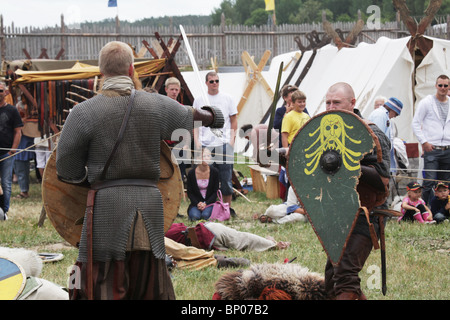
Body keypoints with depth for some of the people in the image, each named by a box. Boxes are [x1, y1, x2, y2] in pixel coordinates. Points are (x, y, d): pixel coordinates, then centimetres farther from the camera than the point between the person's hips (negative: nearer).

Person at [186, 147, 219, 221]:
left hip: (209, 202, 0)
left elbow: (215, 192, 0)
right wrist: (197, 203, -14)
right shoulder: (191, 173, -5)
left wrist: (206, 203, -13)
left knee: (205, 215, -28)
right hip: (196, 203, 0)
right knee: (195, 216, -28)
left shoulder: (214, 172, -4)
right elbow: (189, 193, 2)